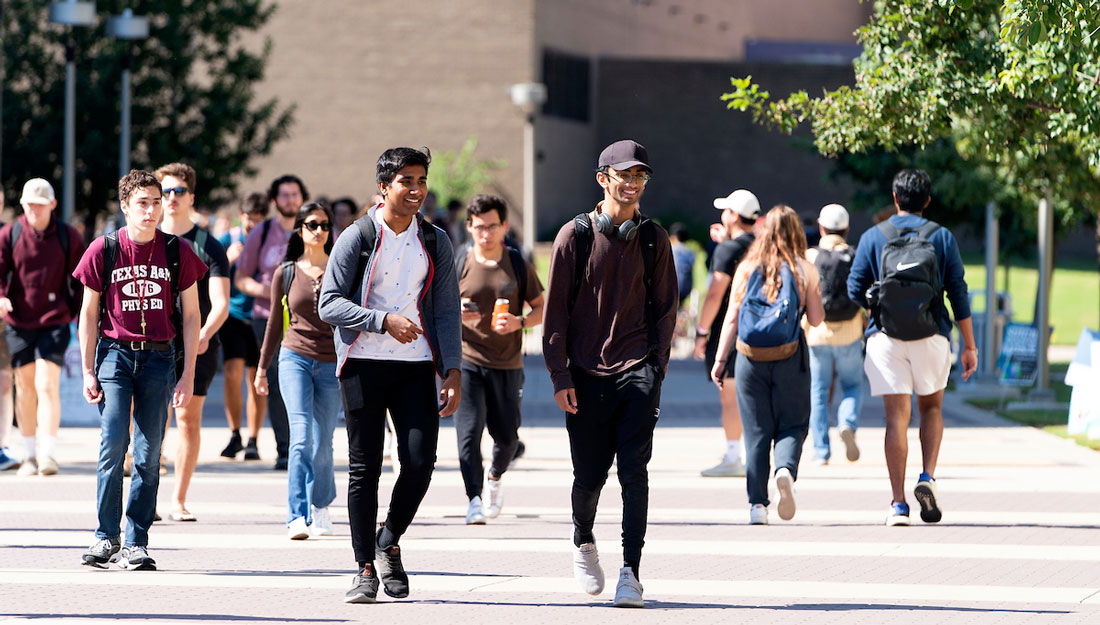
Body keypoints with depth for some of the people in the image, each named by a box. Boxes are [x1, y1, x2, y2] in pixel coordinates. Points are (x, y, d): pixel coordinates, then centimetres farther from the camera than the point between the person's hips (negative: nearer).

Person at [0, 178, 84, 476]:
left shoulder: (68, 238, 1)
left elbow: (80, 282, 9)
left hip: (55, 322, -2)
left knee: (47, 385, -15)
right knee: (25, 387, 9)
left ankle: (48, 452, -18)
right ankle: (30, 454, 19)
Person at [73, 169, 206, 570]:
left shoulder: (177, 252, 2)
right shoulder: (104, 250, 0)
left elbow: (191, 315, 7)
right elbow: (89, 314, 5)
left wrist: (188, 375, 2)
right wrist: (88, 371, 0)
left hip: (158, 358, 1)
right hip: (115, 354, -1)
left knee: (149, 454, -1)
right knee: (113, 443, -12)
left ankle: (136, 544, 4)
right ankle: (106, 538, -3)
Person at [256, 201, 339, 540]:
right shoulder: (286, 273, 6)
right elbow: (276, 323, 15)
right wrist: (262, 368, 18)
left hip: (331, 362, 0)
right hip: (295, 358, 0)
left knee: (321, 443, 4)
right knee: (301, 436, -16)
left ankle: (321, 503, 31)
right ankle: (298, 517, -18)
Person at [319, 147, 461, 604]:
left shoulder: (435, 242, 10)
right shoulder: (357, 239, 0)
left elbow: (447, 310, 10)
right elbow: (330, 305, -5)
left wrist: (453, 370, 0)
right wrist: (384, 320, -18)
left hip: (415, 365, 2)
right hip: (363, 364, -2)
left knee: (420, 460, -11)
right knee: (364, 468, -1)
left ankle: (389, 544, 13)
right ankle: (365, 569, 5)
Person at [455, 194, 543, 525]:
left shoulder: (519, 265, 4)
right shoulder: (458, 265, 2)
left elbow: (541, 309, 10)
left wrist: (520, 322, -11)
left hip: (507, 364, 1)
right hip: (467, 360, -1)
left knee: (507, 437, 8)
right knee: (469, 431, -15)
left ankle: (495, 476, 39)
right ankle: (474, 500, -14)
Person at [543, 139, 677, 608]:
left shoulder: (653, 240, 6)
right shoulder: (576, 235, 1)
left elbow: (665, 308, 10)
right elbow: (555, 310, 2)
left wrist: (656, 369, 0)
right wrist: (560, 375, -4)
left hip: (636, 371, 0)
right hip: (586, 373, 0)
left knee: (634, 470, -12)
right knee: (589, 476, 4)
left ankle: (630, 573, -13)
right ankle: (583, 542, 35)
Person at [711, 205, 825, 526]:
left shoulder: (748, 267, 2)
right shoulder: (805, 270, -1)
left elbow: (732, 318, 1)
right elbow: (816, 319, 2)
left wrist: (720, 360, 5)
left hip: (751, 356, 1)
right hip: (790, 358, -1)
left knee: (756, 431, 6)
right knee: (792, 424, 9)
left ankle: (757, 503, 2)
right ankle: (786, 469, -21)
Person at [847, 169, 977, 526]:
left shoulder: (873, 237, 2)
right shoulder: (942, 238, 3)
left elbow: (854, 291, 2)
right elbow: (958, 293, 1)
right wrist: (969, 345, 5)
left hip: (886, 336, 0)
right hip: (931, 336, 0)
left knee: (897, 417, -1)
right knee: (931, 407, 20)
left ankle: (899, 504, -7)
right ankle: (927, 478, 0)